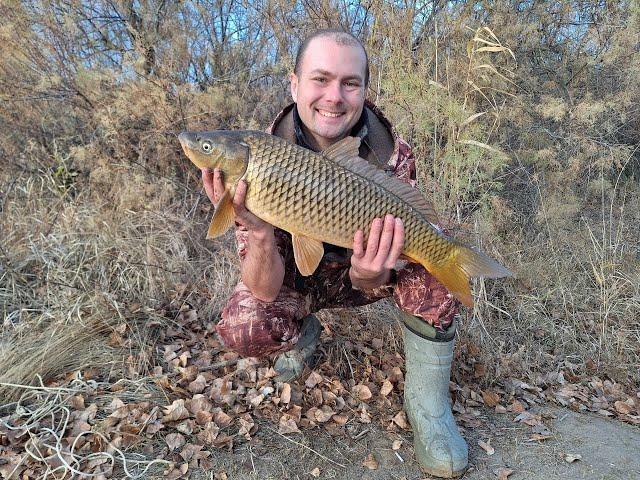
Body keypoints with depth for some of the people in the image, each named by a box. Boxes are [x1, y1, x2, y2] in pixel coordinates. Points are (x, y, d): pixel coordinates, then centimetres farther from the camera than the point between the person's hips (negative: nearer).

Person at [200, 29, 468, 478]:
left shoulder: (393, 153, -22)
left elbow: (386, 257, -18)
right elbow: (266, 291, -26)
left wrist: (369, 276, -44)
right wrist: (257, 232, -48)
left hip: (359, 276, 1)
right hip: (297, 277, 0)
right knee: (242, 328, -27)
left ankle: (428, 403, -6)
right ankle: (304, 334, 11)